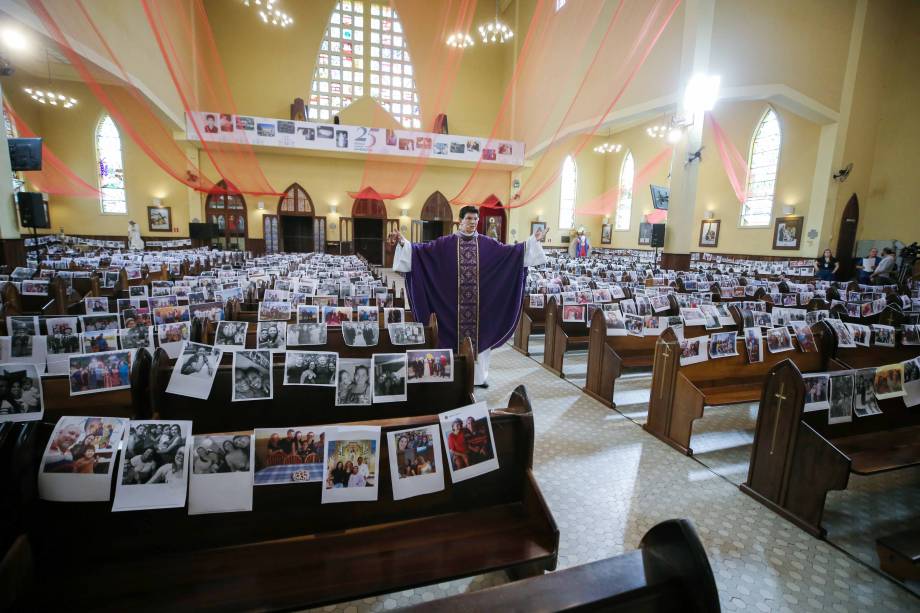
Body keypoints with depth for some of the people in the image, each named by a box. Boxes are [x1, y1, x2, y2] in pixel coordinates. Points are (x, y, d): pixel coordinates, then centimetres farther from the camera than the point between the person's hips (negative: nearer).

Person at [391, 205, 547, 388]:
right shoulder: (446, 243, -1)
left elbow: (511, 251, 6)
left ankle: (479, 376, 22)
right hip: (455, 303, -2)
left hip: (479, 302, 2)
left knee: (479, 337, 8)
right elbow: (423, 250, -5)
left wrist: (533, 240, 2)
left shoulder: (487, 243, 5)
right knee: (455, 336, 4)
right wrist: (403, 242, -17)